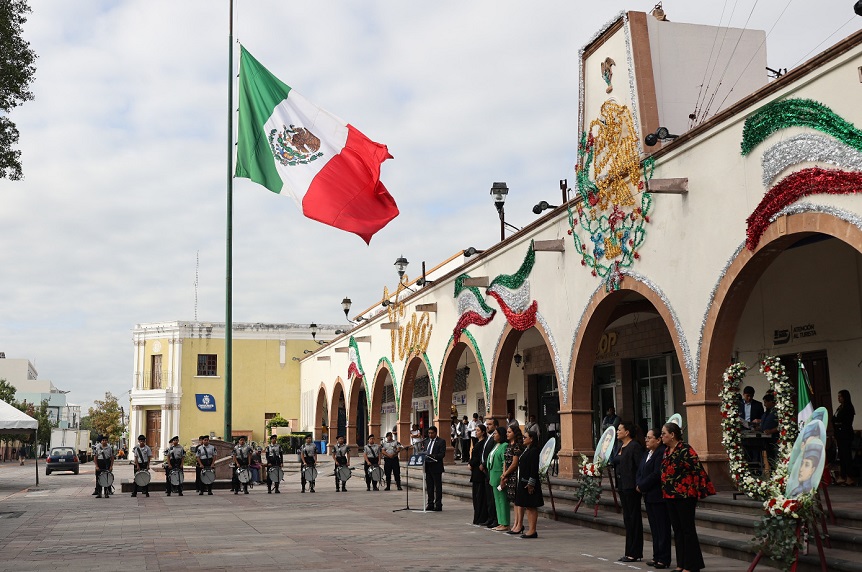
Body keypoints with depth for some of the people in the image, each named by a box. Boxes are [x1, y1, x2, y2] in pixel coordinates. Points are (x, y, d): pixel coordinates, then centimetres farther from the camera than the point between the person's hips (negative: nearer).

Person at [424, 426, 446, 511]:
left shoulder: (441, 442, -4)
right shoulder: (426, 441, 17)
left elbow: (442, 454, -12)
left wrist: (432, 456, -26)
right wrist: (423, 456, -4)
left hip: (436, 467, -6)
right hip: (428, 467, 6)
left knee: (438, 486, -1)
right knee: (429, 487, 10)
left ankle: (438, 505, 2)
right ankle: (430, 504, 16)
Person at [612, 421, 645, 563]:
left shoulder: (635, 446, -13)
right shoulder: (621, 447, 15)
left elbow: (641, 466, -18)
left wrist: (638, 484, -21)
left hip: (631, 487, -10)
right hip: (622, 486, 10)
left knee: (633, 519, -3)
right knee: (627, 518, 13)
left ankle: (634, 553, 3)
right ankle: (630, 552, 20)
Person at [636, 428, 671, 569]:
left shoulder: (662, 453, -15)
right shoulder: (647, 454, 16)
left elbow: (656, 474, -21)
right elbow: (639, 472, 16)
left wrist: (642, 486, -13)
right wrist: (639, 485, -2)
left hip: (658, 497, -10)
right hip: (648, 497, 10)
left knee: (662, 528, -3)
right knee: (654, 528, 14)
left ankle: (664, 559, 2)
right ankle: (657, 556, 20)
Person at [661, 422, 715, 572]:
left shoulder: (685, 450, -14)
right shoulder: (667, 451, 11)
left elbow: (697, 470, -17)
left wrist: (700, 492, -17)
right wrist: (665, 491, 17)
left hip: (685, 496, -8)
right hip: (670, 496, 8)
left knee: (687, 530, -1)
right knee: (677, 530, 12)